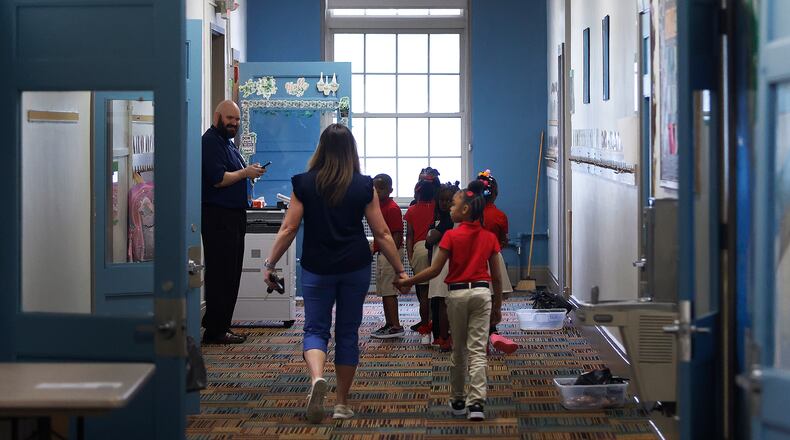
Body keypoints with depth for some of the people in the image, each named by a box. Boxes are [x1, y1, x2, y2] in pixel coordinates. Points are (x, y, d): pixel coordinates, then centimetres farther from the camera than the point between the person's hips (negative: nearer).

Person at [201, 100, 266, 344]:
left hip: (233, 215, 11)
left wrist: (250, 171, 10)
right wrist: (245, 172, -12)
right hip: (218, 216, -11)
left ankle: (218, 326, 17)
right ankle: (215, 331, -5)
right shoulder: (211, 142, -12)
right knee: (221, 274, -9)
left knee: (230, 274, 12)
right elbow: (218, 179, -21)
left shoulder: (226, 141, 20)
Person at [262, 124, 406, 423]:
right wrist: (400, 270, 7)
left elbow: (288, 229, -4)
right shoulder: (364, 186, -2)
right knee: (348, 332, 11)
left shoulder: (304, 184, -3)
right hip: (355, 267, 1)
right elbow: (382, 233, -1)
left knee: (315, 329, 7)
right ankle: (342, 404, 15)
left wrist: (270, 265, 5)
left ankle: (317, 377, -24)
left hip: (317, 268, -1)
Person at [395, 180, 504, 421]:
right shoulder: (490, 238, 2)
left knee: (458, 350, 12)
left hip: (457, 293, -1)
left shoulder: (451, 236, -8)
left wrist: (406, 282, 0)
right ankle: (476, 403, -11)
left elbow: (434, 270, -9)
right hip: (482, 292, 1)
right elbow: (496, 276, 5)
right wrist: (498, 299, 19)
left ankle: (457, 401, 22)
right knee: (477, 351, 0)